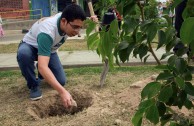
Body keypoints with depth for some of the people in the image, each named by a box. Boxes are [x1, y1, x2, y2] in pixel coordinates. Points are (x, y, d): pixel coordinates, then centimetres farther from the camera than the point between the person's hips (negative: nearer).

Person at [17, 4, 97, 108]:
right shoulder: (47, 32, -44)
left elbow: (80, 21, 5)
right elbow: (42, 66, -52)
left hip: (49, 49, 5)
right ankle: (34, 85, -15)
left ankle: (43, 75, 25)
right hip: (30, 46, -5)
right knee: (23, 54, -41)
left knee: (61, 81, -9)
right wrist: (62, 91, -61)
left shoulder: (67, 18, -23)